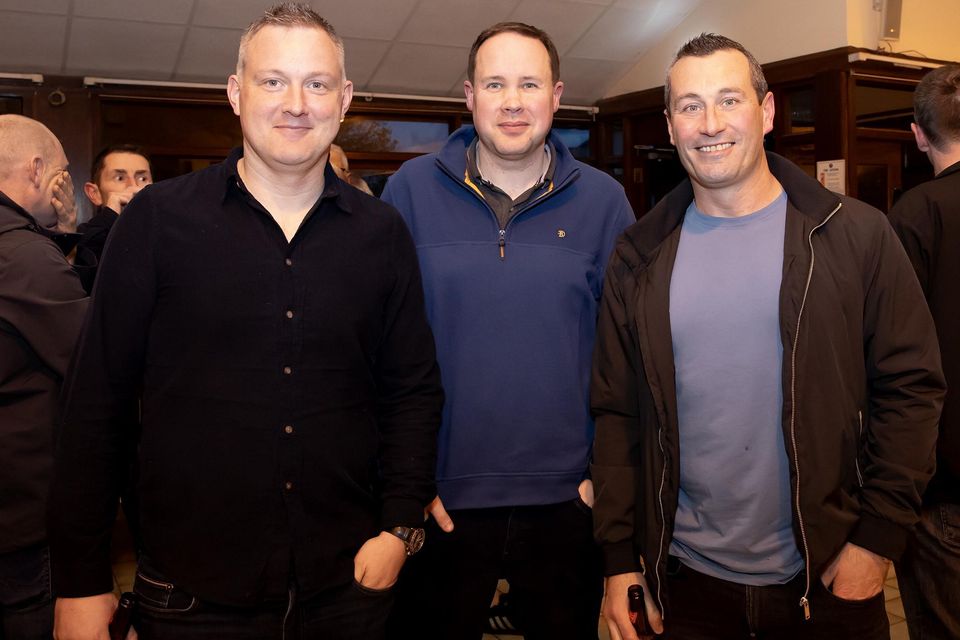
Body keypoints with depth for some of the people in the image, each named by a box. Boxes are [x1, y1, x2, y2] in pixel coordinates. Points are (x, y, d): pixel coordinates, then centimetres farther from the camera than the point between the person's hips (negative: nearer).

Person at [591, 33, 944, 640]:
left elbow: (911, 387, -4)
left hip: (827, 578, -1)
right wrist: (620, 556, 0)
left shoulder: (856, 236, -5)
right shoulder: (641, 257, 0)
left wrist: (878, 538, -9)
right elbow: (617, 411, 2)